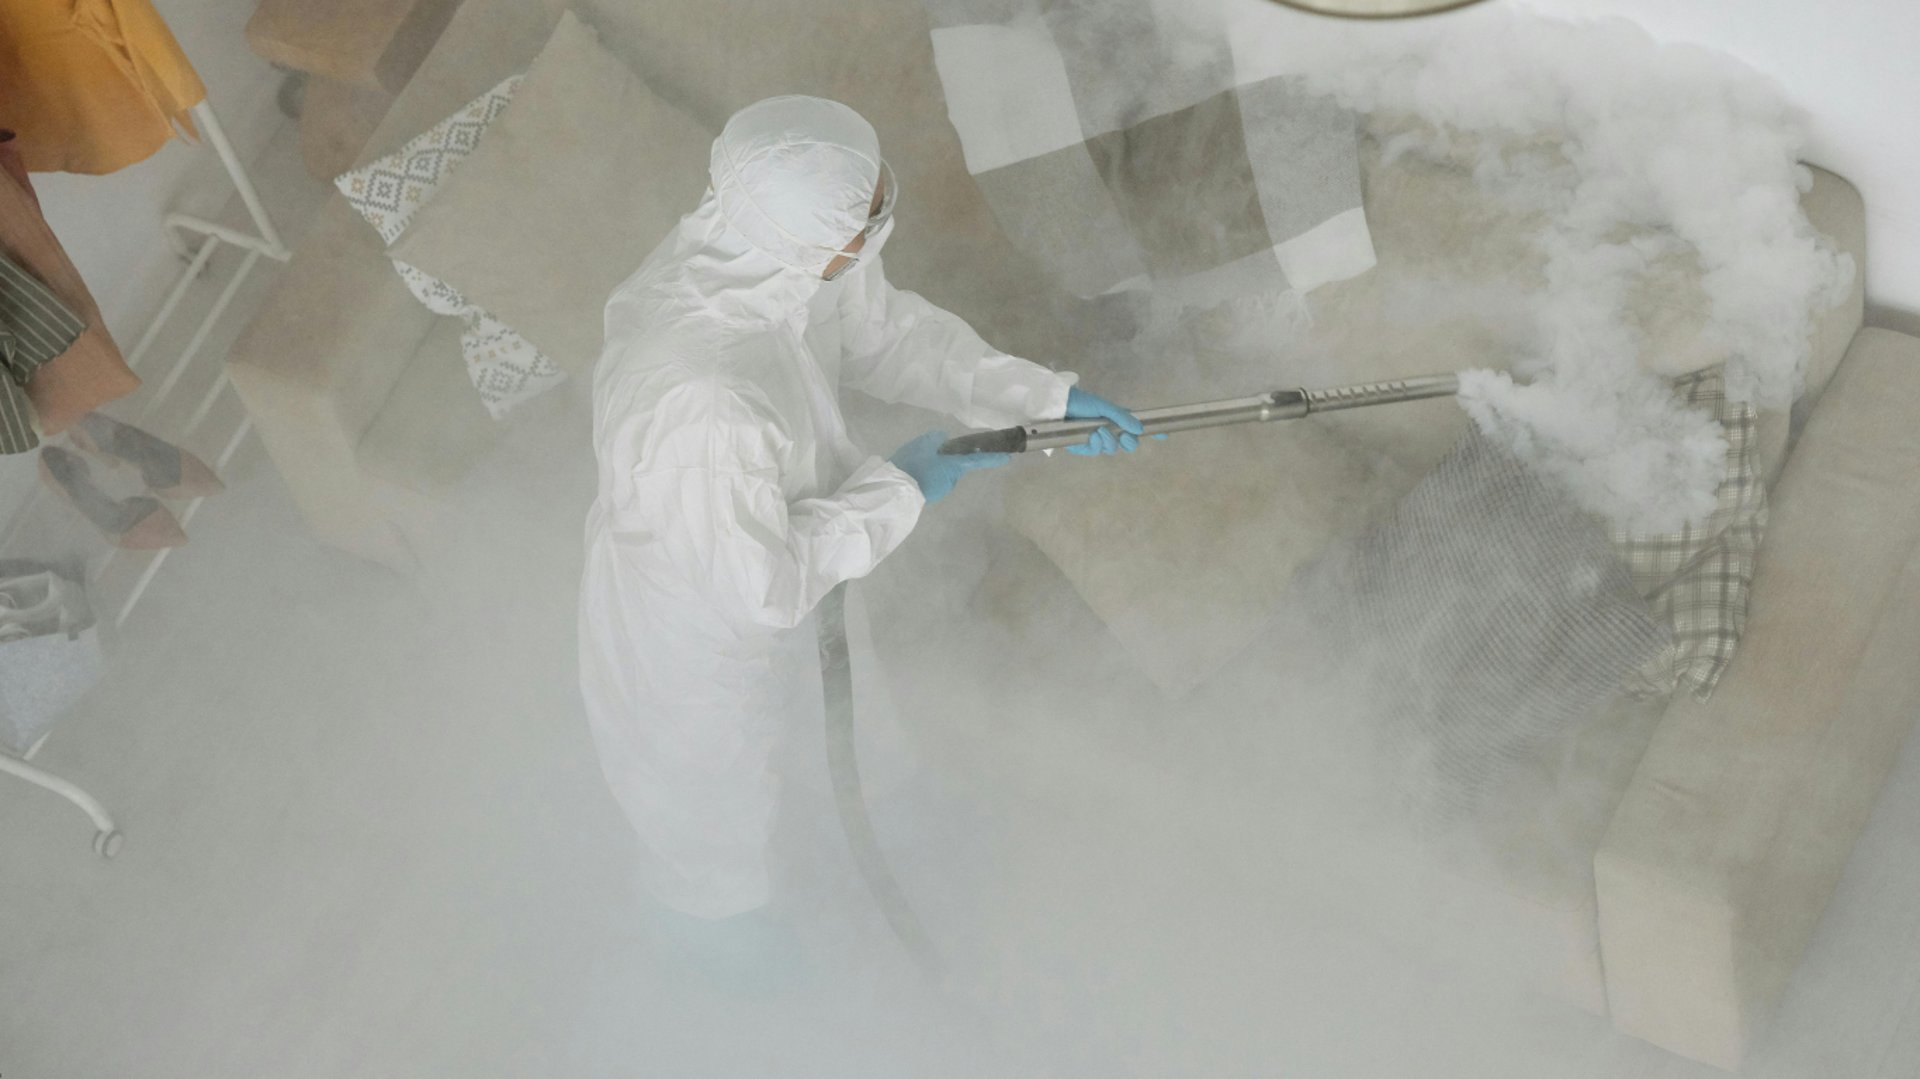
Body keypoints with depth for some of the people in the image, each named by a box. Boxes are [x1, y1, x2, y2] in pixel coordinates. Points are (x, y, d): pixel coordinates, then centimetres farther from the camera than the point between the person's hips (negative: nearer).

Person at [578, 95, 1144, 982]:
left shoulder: (774, 254, -25)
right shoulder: (699, 407, -48)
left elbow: (882, 330, -4)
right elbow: (759, 588, -35)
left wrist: (1041, 397, -9)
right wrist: (896, 490, -24)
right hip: (692, 634, -7)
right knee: (710, 802, 27)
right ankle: (725, 930, 60)